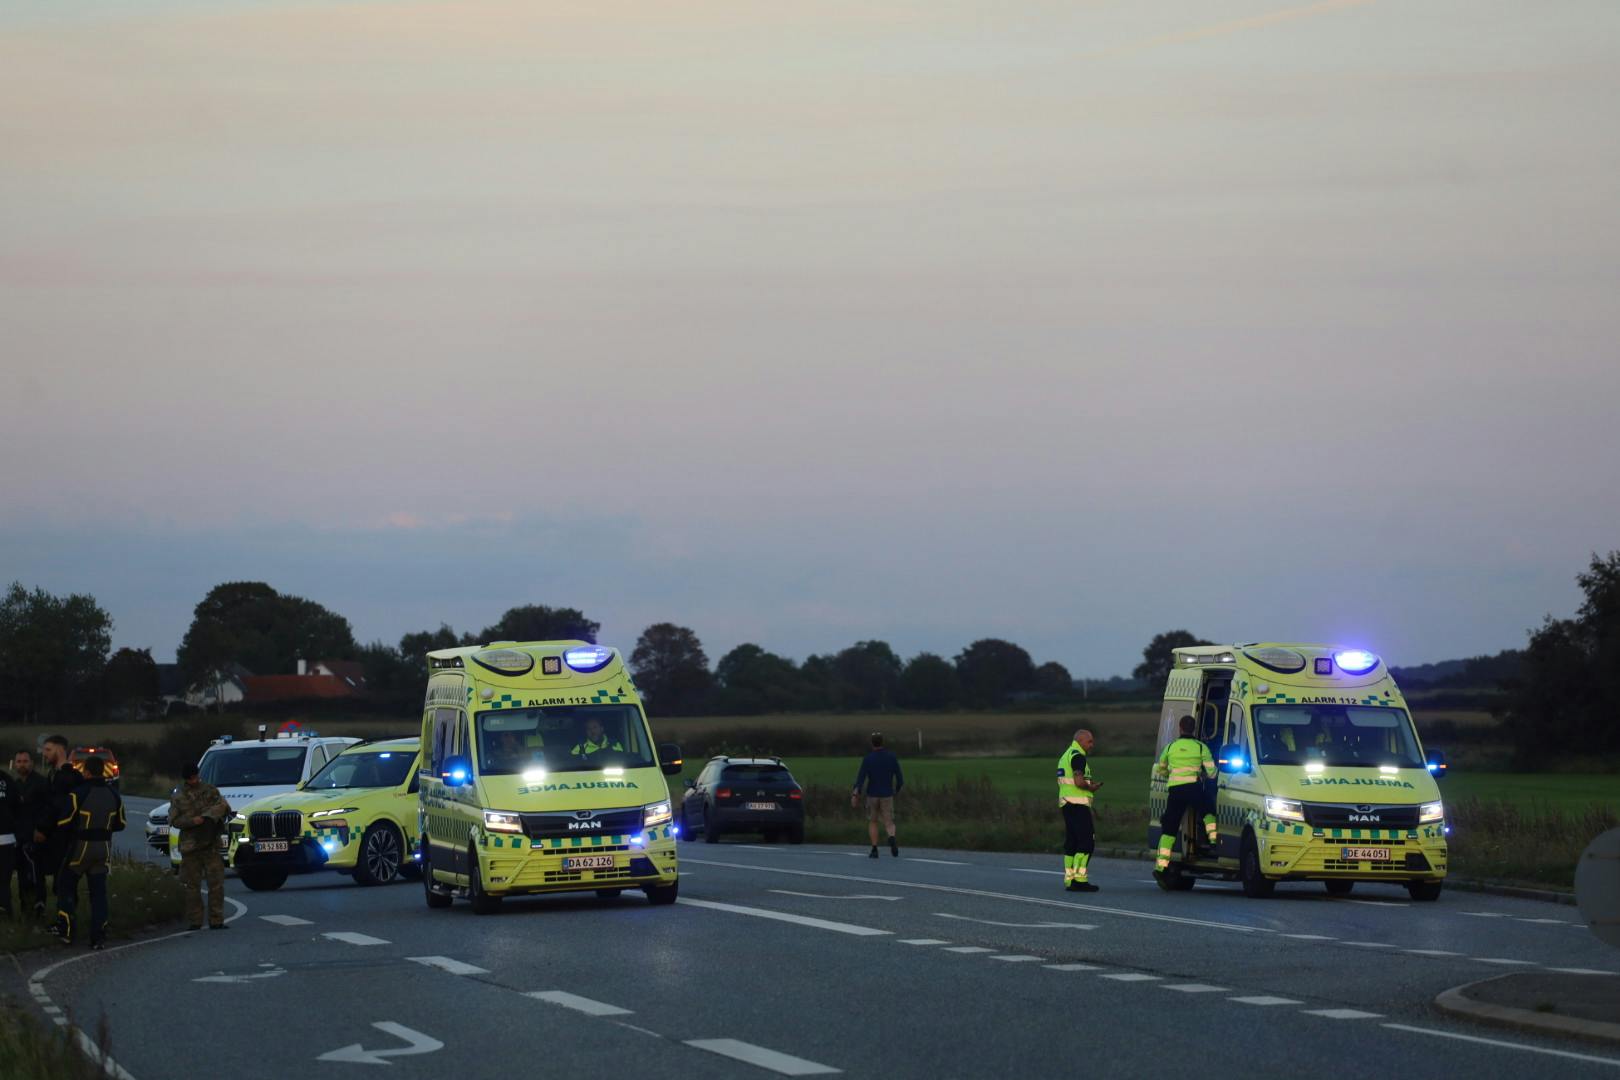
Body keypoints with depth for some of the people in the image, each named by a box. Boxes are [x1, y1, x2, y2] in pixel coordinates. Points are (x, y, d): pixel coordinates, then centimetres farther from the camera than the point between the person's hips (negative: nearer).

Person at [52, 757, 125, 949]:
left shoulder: (79, 794, -17)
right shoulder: (113, 795, 1)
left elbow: (64, 824, -16)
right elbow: (119, 824, 10)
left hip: (81, 846, -4)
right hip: (104, 849, 4)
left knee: (66, 886, 13)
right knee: (98, 892, 8)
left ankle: (67, 932, 10)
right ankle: (99, 938, 3)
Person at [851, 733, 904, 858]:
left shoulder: (868, 758, -6)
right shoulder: (892, 757, -1)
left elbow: (861, 777, -15)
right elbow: (900, 778, 1)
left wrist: (855, 794, -19)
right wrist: (897, 790, 20)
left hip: (872, 795, -1)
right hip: (887, 795, 1)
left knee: (872, 821, 17)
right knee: (889, 823, 2)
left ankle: (874, 850, 11)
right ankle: (892, 838, -31)